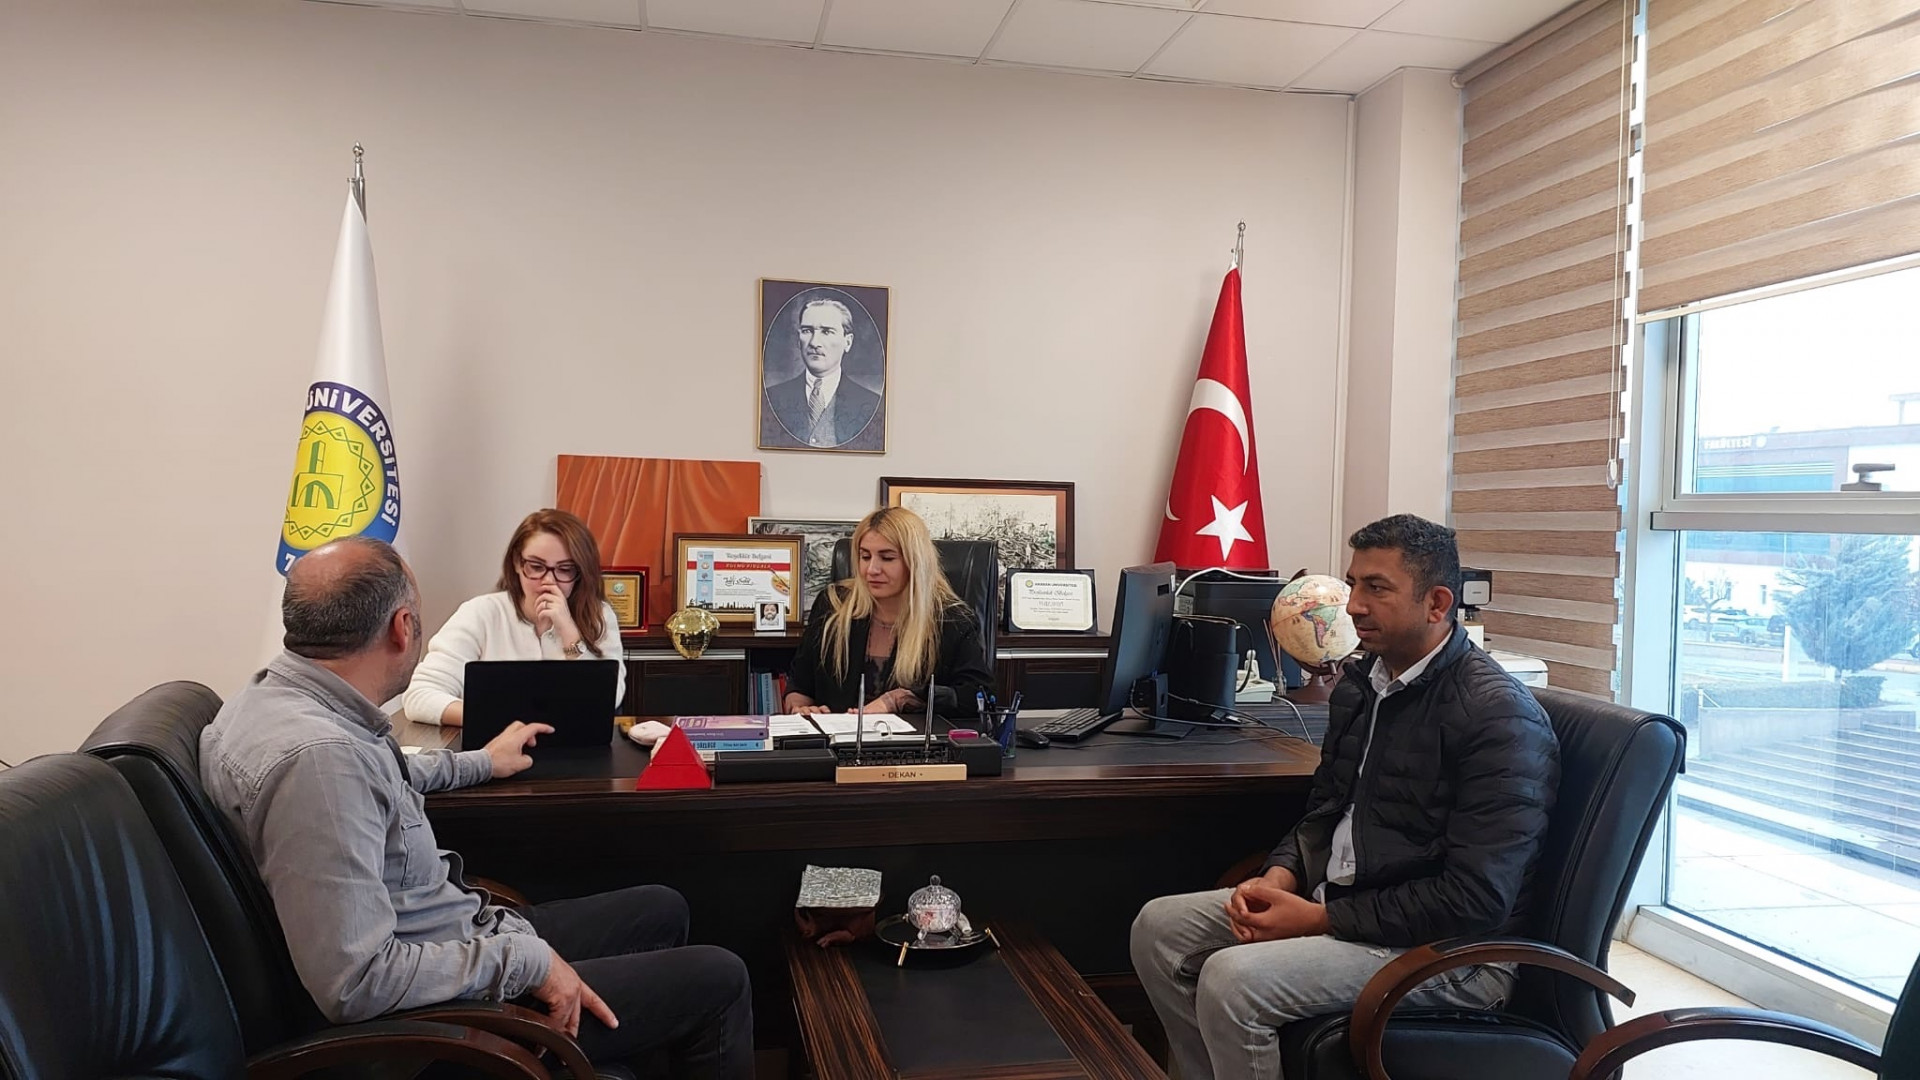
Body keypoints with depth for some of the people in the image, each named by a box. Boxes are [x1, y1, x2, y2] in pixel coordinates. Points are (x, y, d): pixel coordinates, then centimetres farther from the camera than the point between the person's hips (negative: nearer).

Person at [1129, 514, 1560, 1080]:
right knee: (1159, 927, 0)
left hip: (1449, 949, -9)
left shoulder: (1500, 715, -18)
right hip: (1334, 897, 9)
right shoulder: (1360, 683, 9)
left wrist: (1320, 918, -19)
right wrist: (1277, 879, -2)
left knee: (1231, 981, -27)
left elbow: (1475, 899, -22)